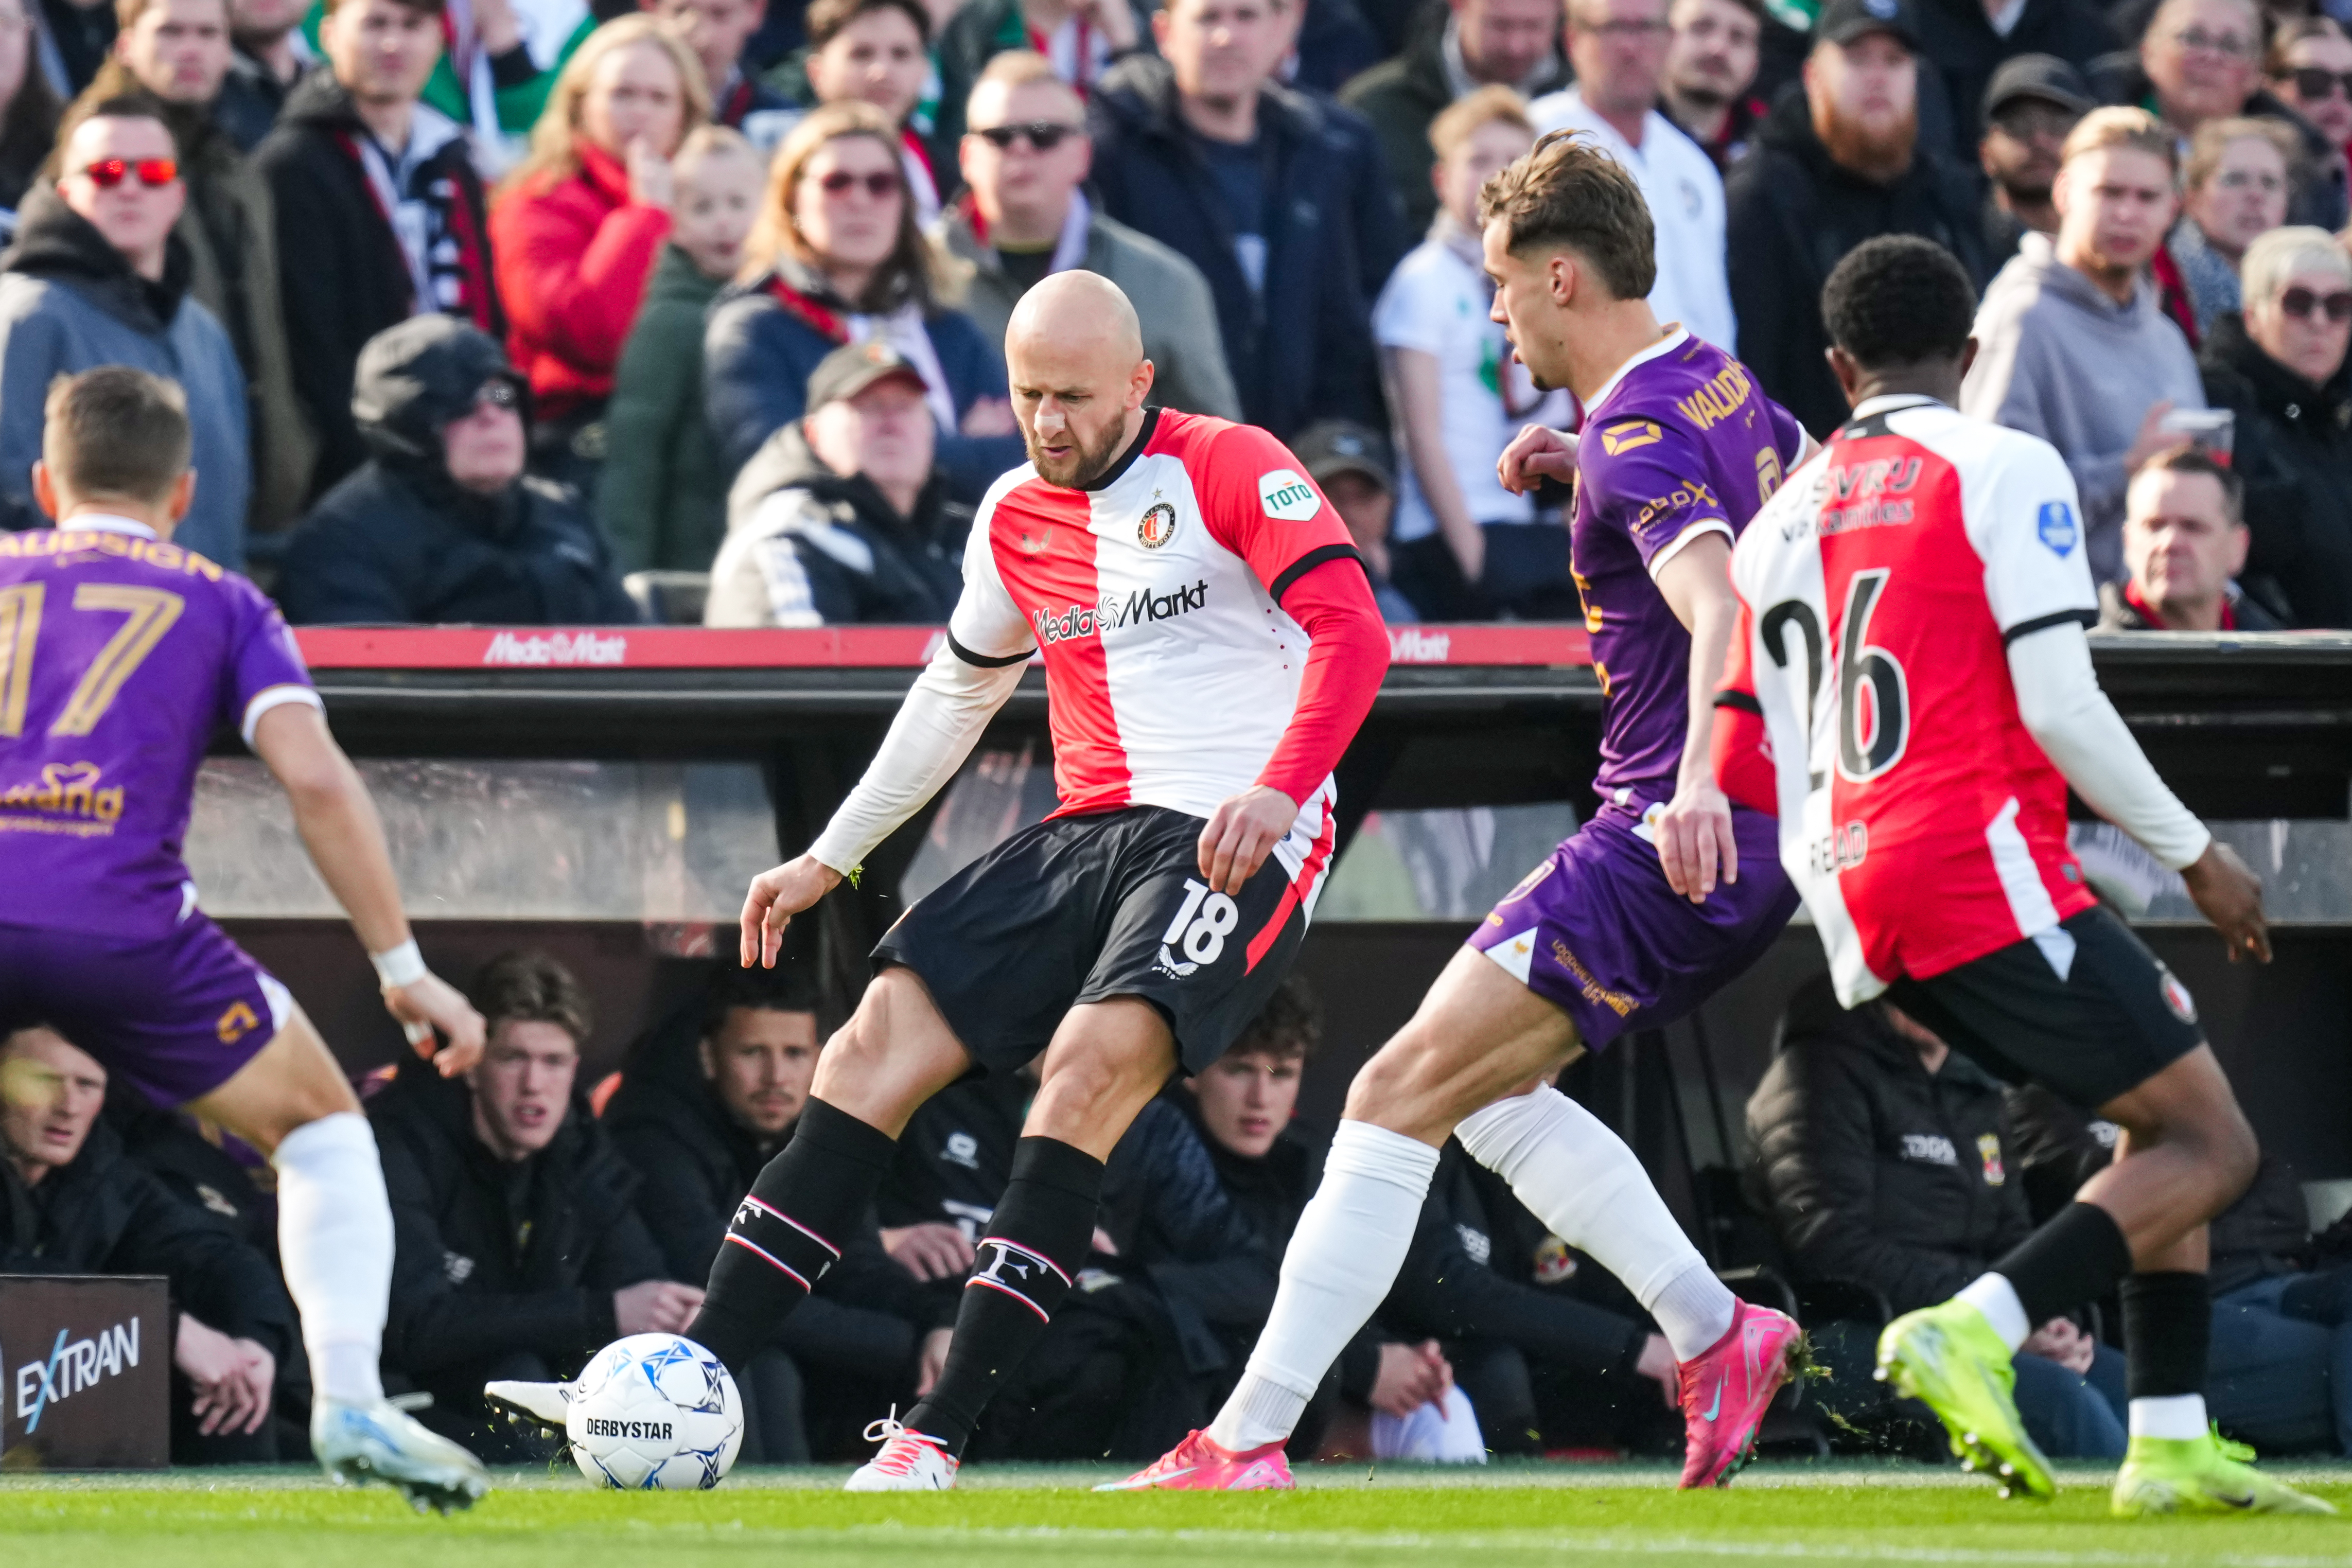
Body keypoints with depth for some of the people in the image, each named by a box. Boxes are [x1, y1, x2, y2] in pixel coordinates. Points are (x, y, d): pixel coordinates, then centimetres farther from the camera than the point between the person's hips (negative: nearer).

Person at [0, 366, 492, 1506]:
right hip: (121, 921, -1)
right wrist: (403, 969, 6)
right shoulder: (219, 603, 18)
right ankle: (348, 1399, 1)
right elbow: (315, 780, 4)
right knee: (323, 1131, 19)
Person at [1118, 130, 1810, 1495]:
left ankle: (1249, 1441, -15)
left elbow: (1721, 611, -34)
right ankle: (1721, 1335, 15)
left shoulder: (1640, 438, -18)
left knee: (1403, 1094, -12)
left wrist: (1700, 781, -51)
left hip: (1680, 851, -10)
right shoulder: (1716, 382, 11)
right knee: (1482, 1091, 19)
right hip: (1748, 839, 10)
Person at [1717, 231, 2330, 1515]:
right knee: (2208, 1142, -4)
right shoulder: (2005, 469, -3)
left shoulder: (1781, 519, 17)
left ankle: (2171, 1443, 6)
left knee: (2166, 1125, 16)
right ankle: (1975, 1330, -23)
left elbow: (1750, 771, 16)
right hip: (1984, 871, -8)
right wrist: (2195, 854, 0)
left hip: (1863, 910, 8)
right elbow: (2060, 706, -11)